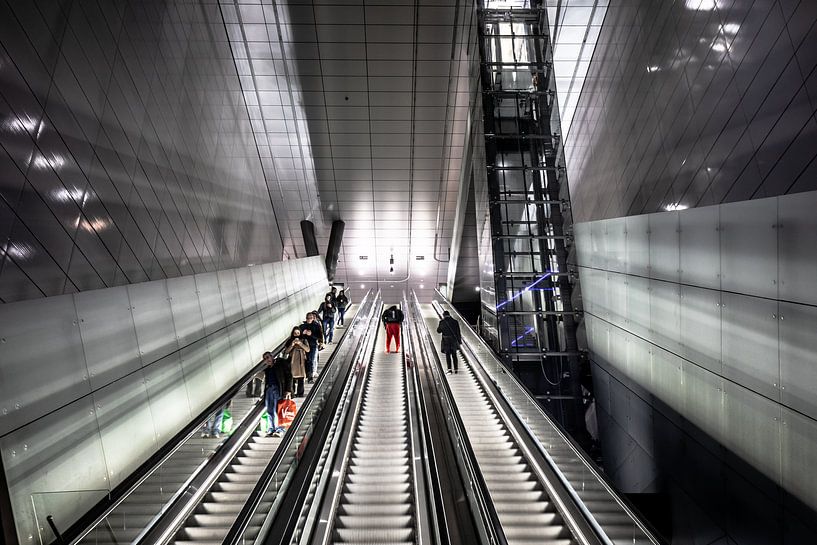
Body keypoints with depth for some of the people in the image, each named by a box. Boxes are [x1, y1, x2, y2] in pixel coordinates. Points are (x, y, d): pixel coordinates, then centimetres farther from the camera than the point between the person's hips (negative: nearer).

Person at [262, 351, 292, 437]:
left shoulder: (281, 363, 4)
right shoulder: (267, 369, 22)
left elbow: (289, 376, -2)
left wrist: (288, 390, -11)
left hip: (278, 389, -6)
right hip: (269, 389, 6)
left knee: (277, 410, -10)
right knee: (270, 411, 2)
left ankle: (279, 430, -6)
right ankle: (271, 429, 7)